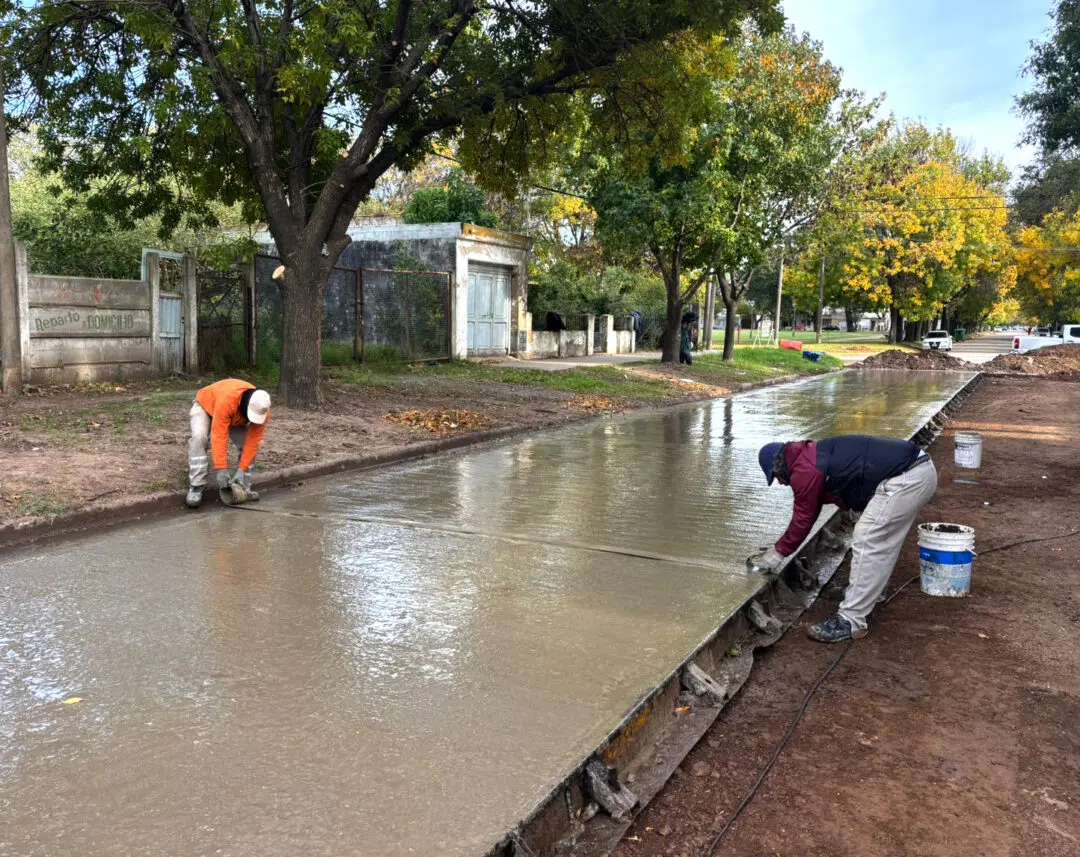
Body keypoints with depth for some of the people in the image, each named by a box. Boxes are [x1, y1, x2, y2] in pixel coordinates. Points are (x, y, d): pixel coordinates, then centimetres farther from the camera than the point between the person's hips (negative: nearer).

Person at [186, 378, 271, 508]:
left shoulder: (262, 409, -30)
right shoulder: (227, 400, -47)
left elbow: (252, 441, -26)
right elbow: (219, 437, -44)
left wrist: (241, 470, -29)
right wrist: (221, 469, -43)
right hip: (205, 407, -4)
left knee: (247, 444, -12)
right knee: (199, 438, -30)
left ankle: (243, 488, 0)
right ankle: (196, 488, -27)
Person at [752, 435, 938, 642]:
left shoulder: (804, 470, -8)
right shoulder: (815, 454, 23)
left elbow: (803, 518, 2)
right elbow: (808, 511, 31)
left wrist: (779, 552, 15)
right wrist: (782, 545, 35)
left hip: (904, 479, -11)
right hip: (921, 468, 11)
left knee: (866, 541, -9)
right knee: (882, 538, 25)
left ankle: (851, 621, -6)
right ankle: (871, 591, 40)